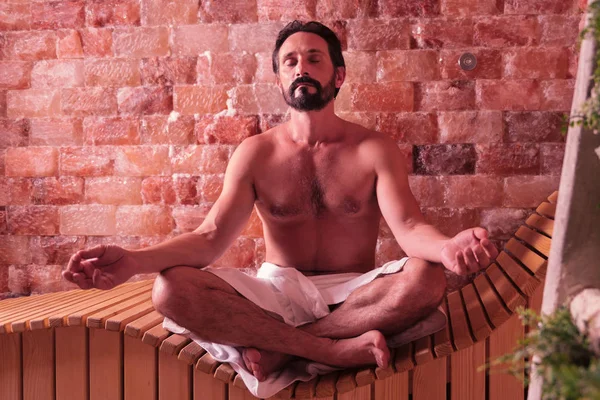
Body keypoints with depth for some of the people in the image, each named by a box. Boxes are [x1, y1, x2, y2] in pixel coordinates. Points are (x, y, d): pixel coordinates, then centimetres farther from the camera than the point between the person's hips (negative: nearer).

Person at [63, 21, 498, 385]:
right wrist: (136, 260, -24)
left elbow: (409, 227, -13)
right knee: (171, 289, -26)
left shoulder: (374, 149, 1)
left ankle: (280, 348, -21)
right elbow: (211, 237, -5)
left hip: (355, 299, 0)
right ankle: (337, 349, -27)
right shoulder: (256, 153, 4)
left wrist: (448, 247, -39)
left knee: (426, 279, -33)